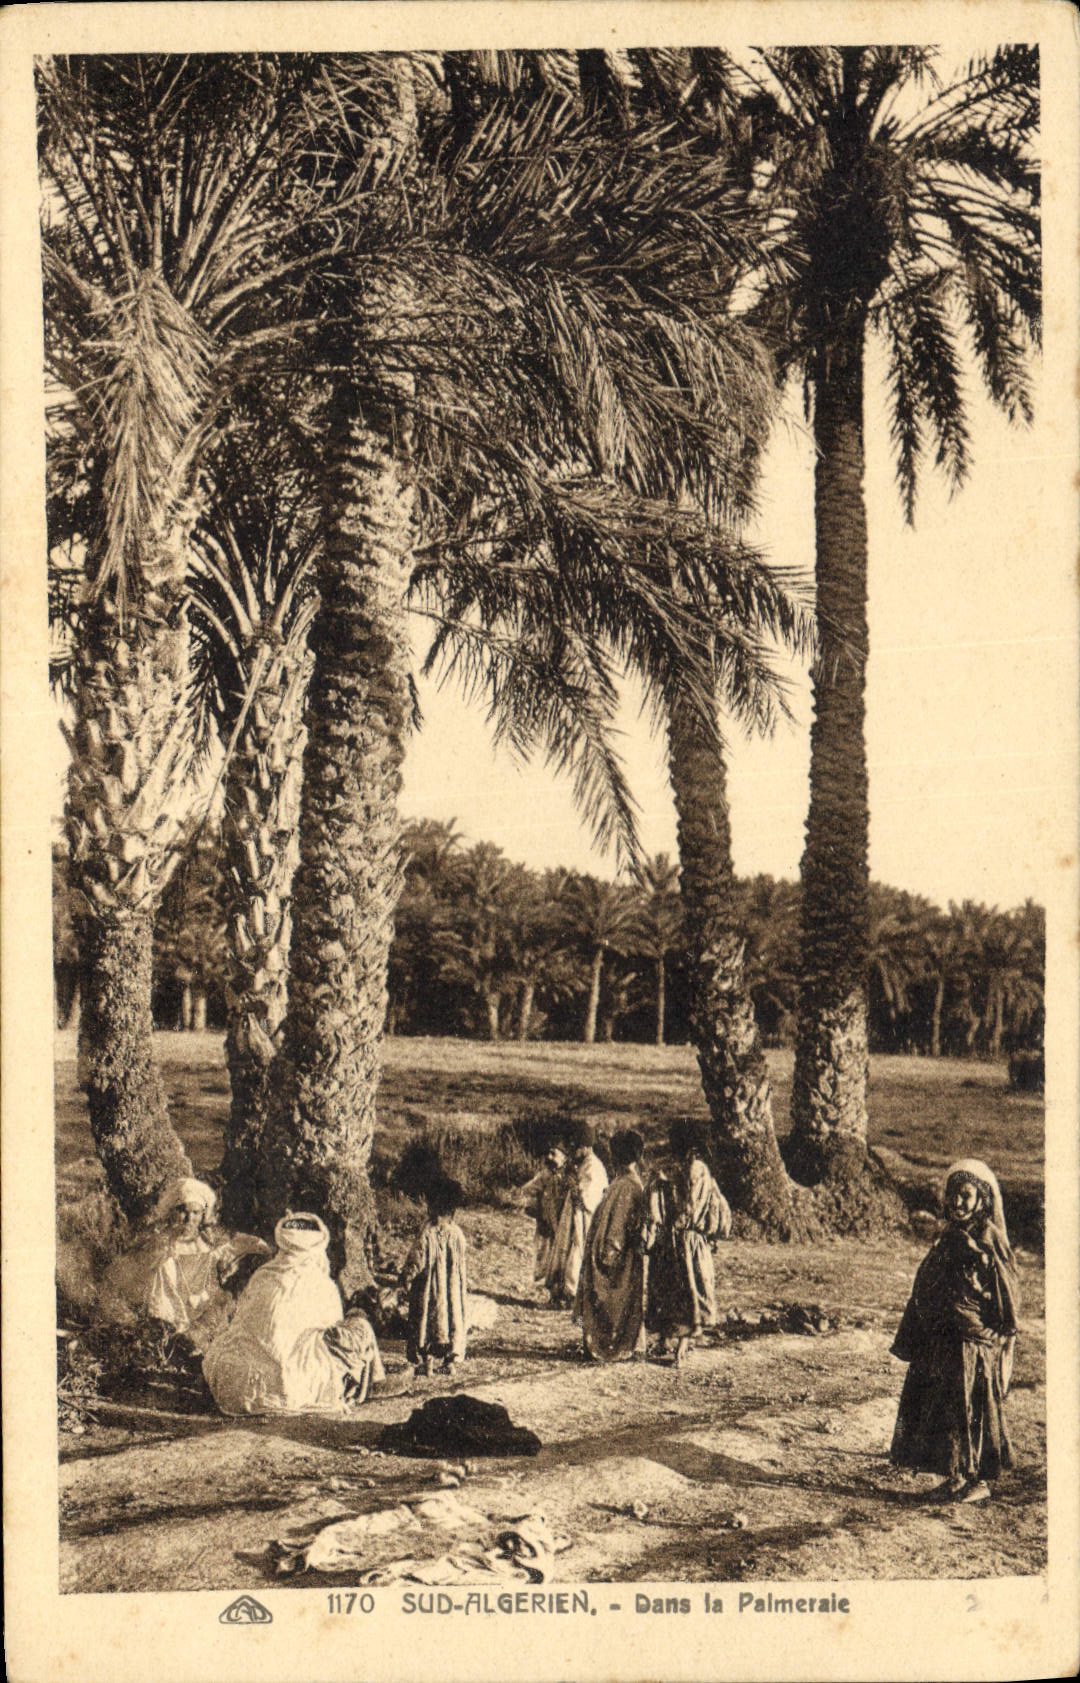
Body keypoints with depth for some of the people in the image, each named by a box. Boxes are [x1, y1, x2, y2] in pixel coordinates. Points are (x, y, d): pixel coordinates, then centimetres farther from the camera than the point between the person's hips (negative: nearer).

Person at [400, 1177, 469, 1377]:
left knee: (428, 1319, 7)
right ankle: (450, 1361, 16)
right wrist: (464, 1284, 13)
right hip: (453, 1287, 4)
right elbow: (462, 1264, 1)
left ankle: (427, 1362, 9)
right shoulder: (457, 1233, -5)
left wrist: (407, 1278, 1)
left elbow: (416, 1262, -14)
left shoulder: (427, 1233, -18)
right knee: (454, 1317, 13)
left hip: (430, 1285, -3)